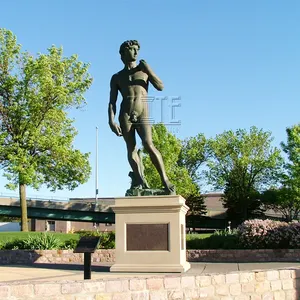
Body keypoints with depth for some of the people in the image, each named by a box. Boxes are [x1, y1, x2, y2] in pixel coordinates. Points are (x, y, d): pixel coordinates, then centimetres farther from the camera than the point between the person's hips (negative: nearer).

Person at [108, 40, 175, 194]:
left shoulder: (144, 70, 18)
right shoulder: (116, 77, 17)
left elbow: (161, 87, 8)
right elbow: (112, 102, 9)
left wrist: (148, 71, -4)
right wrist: (111, 121, -6)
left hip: (142, 114, -2)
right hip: (125, 114, 2)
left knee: (148, 144, -19)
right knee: (131, 148, -9)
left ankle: (165, 180, -20)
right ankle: (140, 181, -13)